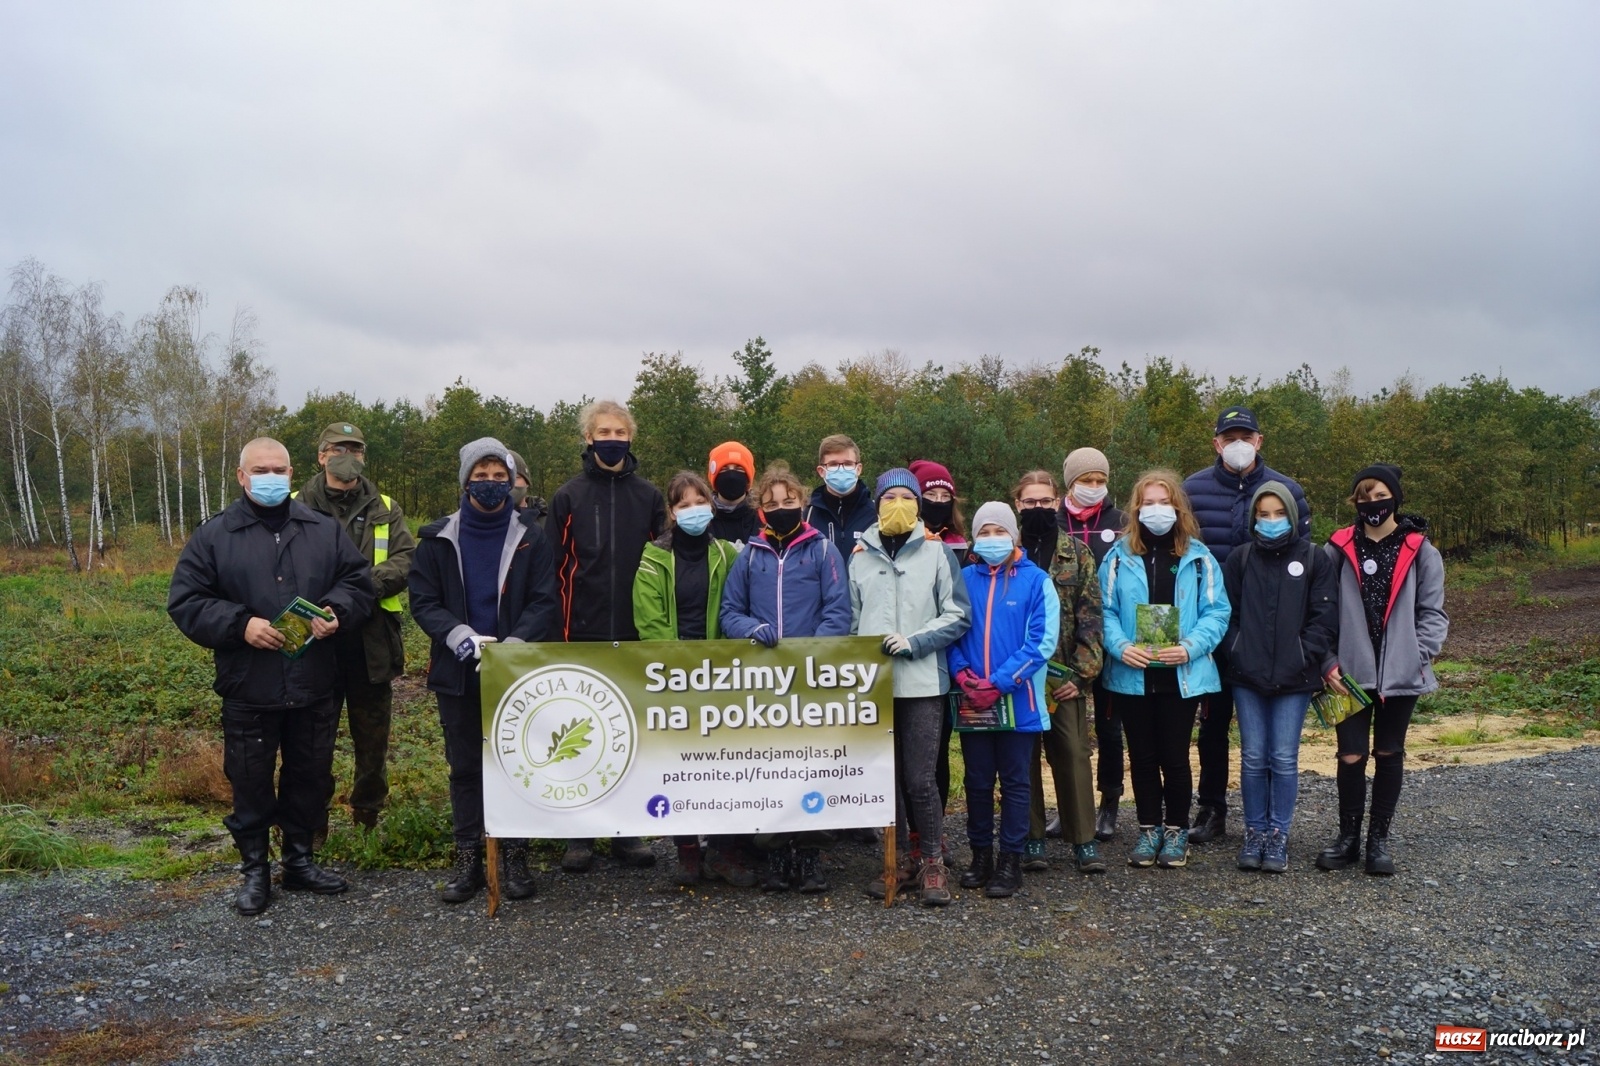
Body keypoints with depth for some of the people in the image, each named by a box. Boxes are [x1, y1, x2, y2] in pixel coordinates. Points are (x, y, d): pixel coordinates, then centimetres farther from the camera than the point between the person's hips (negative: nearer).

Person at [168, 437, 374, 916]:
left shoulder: (324, 530, 7)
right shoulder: (214, 535, -1)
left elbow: (358, 581, 9)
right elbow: (185, 602, -3)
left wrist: (336, 611, -11)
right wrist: (240, 624, -18)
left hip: (314, 686, 2)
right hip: (249, 689, -2)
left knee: (311, 778, 13)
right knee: (251, 783, 8)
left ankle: (300, 859, 30)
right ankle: (254, 870, 24)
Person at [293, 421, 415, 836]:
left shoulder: (384, 509, 9)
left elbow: (406, 559, -3)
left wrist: (371, 584, -20)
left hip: (372, 642, 2)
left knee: (373, 736, 12)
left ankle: (368, 816, 28)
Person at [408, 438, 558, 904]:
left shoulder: (530, 537, 1)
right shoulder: (438, 539, 4)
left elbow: (544, 602, -4)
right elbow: (423, 600, -1)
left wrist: (512, 645, -19)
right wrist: (460, 636, -17)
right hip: (458, 672, 1)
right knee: (465, 767, 9)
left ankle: (514, 857, 16)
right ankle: (468, 859, 18)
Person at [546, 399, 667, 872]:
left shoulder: (649, 496, 7)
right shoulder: (568, 497, 3)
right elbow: (550, 568, 1)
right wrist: (556, 628, -6)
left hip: (634, 636, 1)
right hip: (582, 637, -1)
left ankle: (626, 831, 18)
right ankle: (579, 833, 15)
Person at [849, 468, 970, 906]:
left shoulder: (936, 552, 3)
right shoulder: (861, 555, 11)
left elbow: (958, 615, 0)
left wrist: (914, 642, -11)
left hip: (922, 683, -3)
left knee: (921, 777, -6)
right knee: (886, 776, 7)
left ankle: (933, 862, 9)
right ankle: (902, 858, 20)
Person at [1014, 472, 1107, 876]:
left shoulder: (1077, 552, 5)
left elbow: (1090, 615, 1)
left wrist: (1081, 672, -6)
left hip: (1065, 674, 0)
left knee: (1073, 754, 1)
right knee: (1023, 757, 5)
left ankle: (1083, 839, 11)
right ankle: (1031, 838, 15)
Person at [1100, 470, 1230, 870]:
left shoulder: (1198, 557, 2)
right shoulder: (1119, 556, 2)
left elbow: (1216, 612, -1)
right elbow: (1105, 610, -1)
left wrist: (1190, 647, -16)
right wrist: (1120, 646, -17)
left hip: (1181, 675, -1)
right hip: (1132, 675, 1)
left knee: (1175, 756, 6)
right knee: (1142, 757, 11)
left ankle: (1176, 830, 23)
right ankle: (1149, 830, 25)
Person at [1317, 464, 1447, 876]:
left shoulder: (1419, 551, 0)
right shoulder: (1339, 549, 1)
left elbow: (1432, 613, 2)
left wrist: (1418, 657, -10)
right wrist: (1327, 661, -5)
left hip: (1400, 673, 0)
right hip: (1351, 673, 0)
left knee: (1389, 754, 11)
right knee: (1350, 756, 1)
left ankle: (1379, 838, 22)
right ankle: (1348, 837, 17)